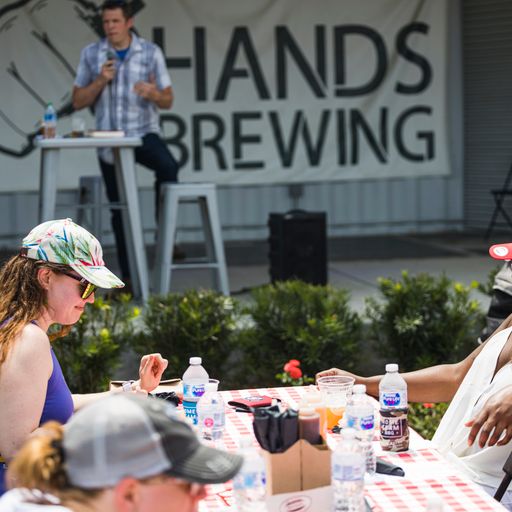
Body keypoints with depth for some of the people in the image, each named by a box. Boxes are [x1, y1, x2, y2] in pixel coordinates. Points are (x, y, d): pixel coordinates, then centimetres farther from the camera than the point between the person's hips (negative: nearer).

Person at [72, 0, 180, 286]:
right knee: (119, 209, 7)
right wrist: (101, 81, -11)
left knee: (168, 166, -34)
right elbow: (78, 102, 5)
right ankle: (128, 276, 17)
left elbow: (168, 101, 3)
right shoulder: (92, 54, 5)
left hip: (144, 133, -2)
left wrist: (154, 93, -20)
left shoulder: (151, 52, 1)